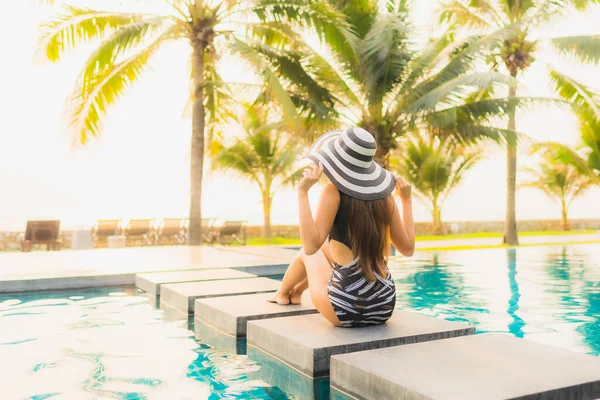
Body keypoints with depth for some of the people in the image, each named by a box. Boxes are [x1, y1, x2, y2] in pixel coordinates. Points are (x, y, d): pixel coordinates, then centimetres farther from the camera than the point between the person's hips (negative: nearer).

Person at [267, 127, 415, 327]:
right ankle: (296, 292, 56)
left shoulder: (334, 192, -13)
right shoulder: (384, 195, 0)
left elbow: (310, 246, -21)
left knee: (308, 253, 24)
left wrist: (302, 192, -18)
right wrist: (407, 199, 15)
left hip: (346, 311, -5)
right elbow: (408, 248, 6)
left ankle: (282, 293, 52)